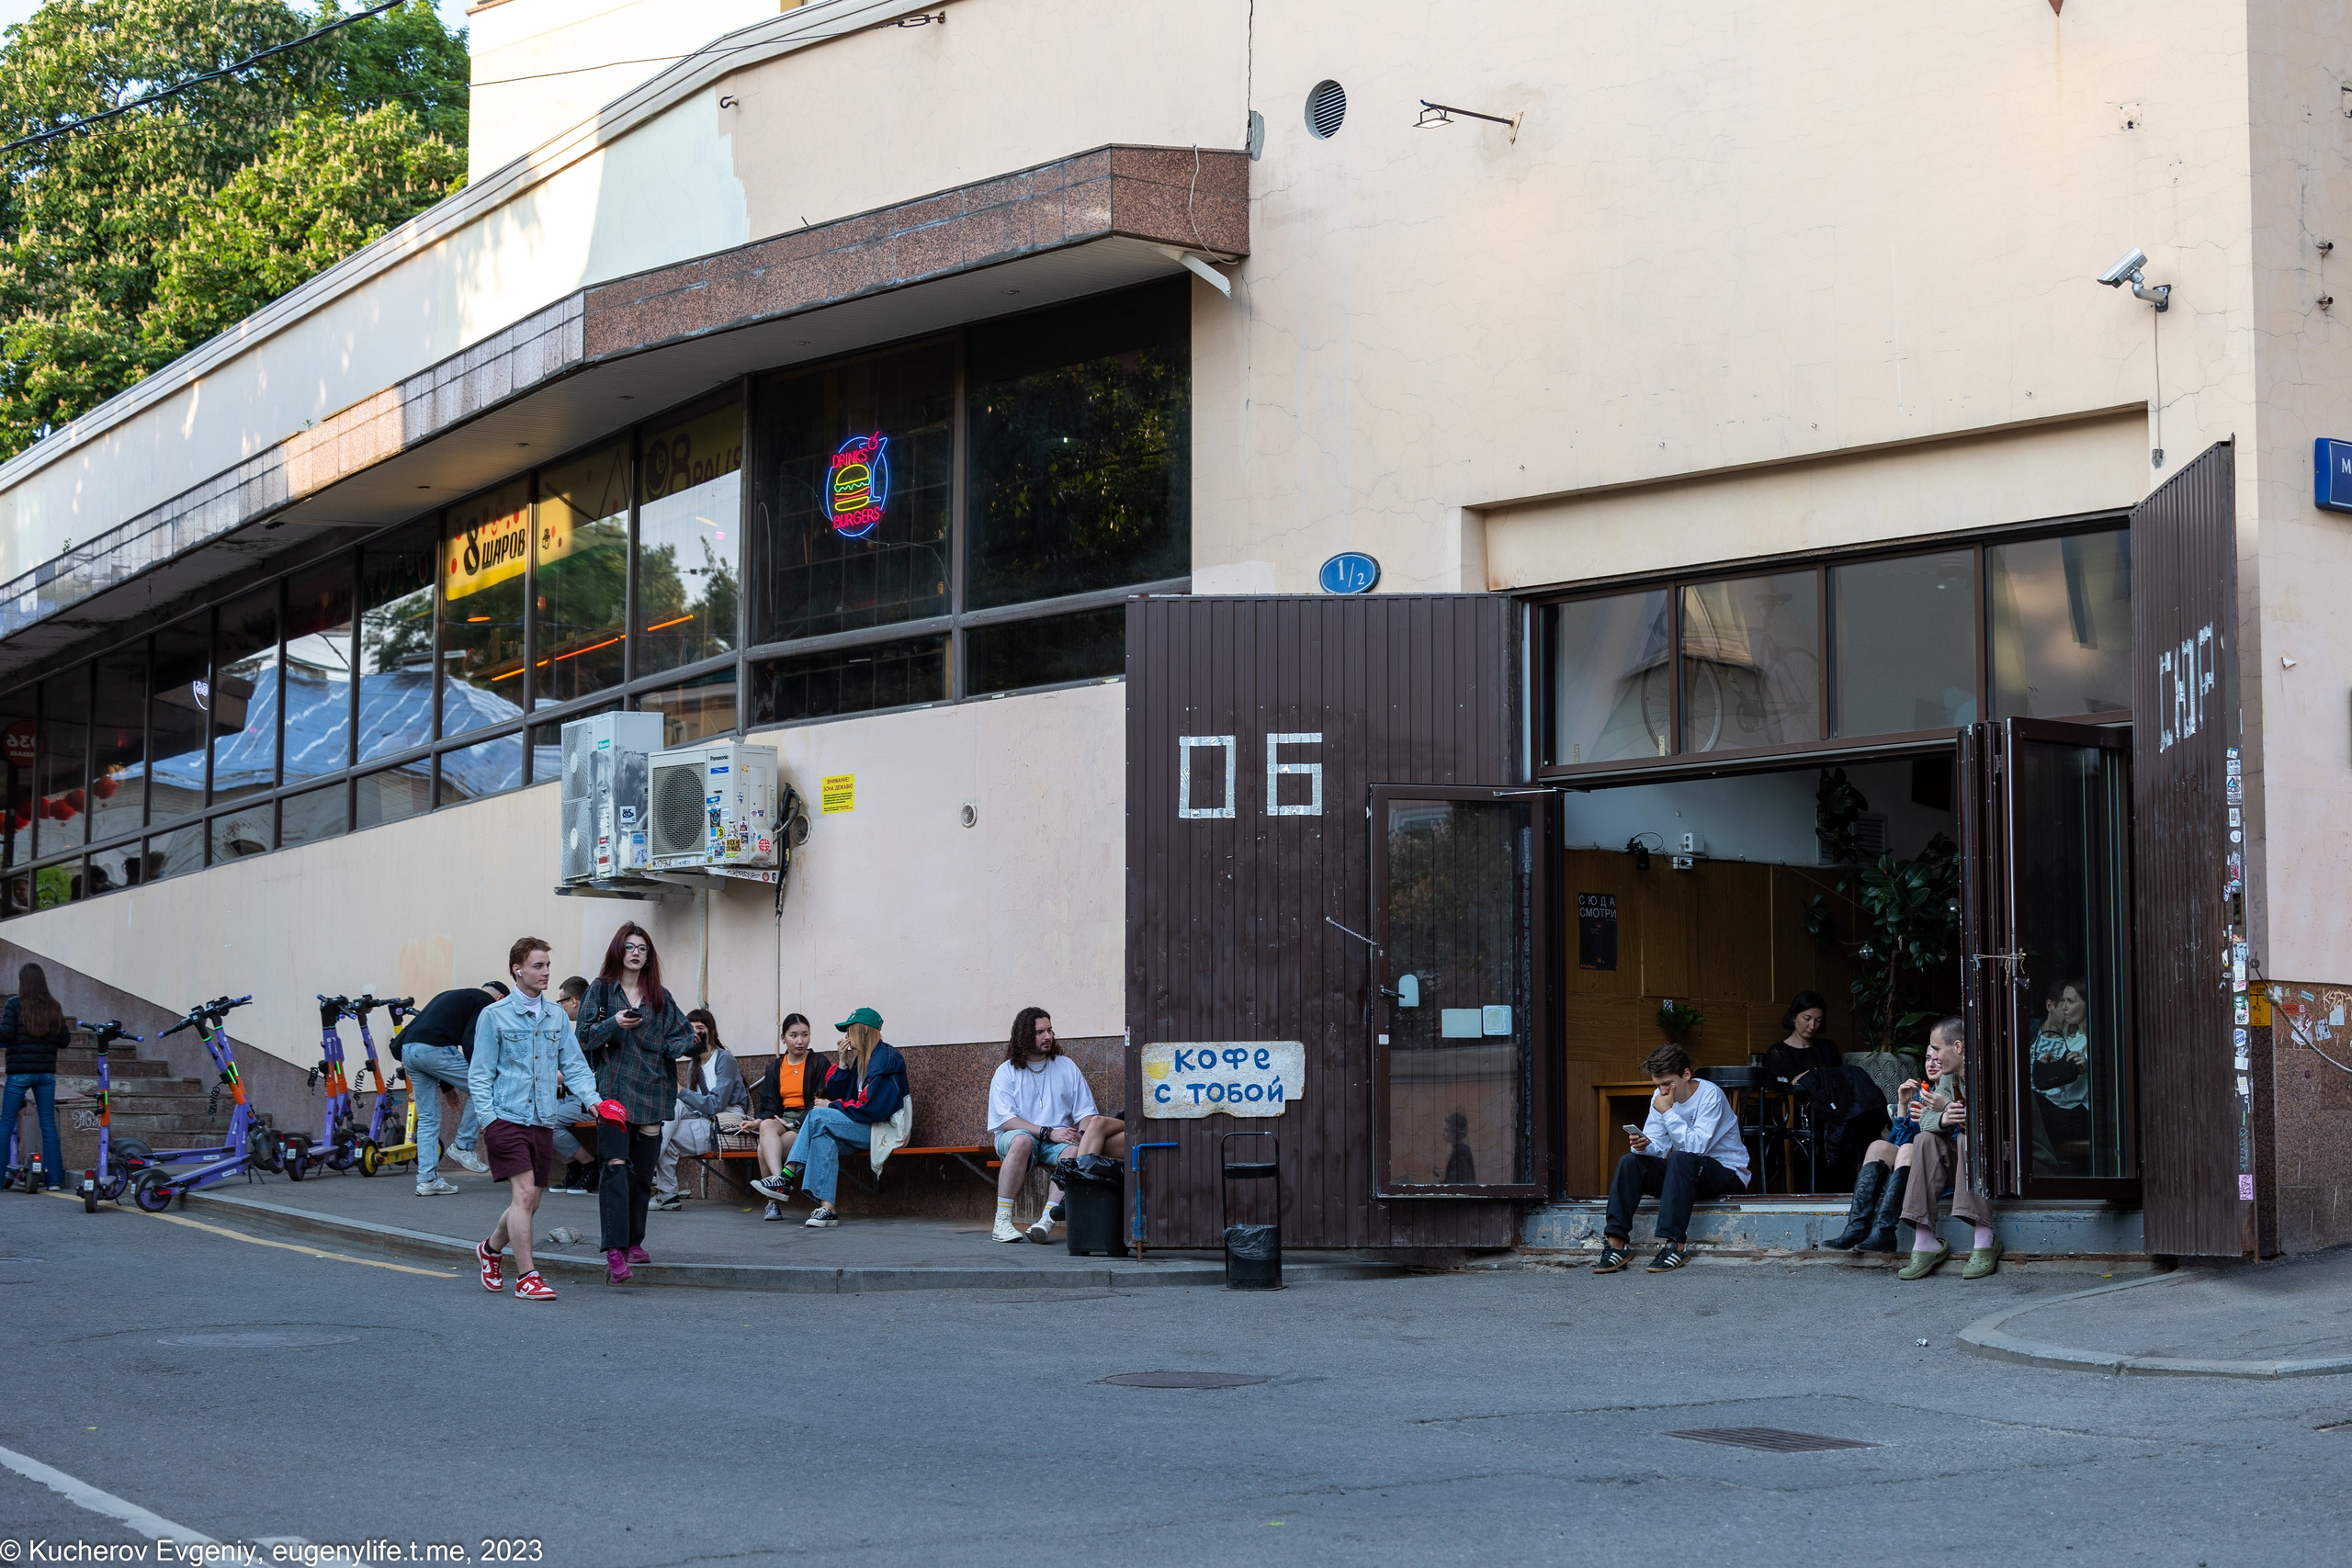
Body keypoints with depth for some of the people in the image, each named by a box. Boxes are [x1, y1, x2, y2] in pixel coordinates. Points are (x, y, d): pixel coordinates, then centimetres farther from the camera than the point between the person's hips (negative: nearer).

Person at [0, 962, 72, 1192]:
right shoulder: (54, 1007, 5)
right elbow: (64, 1039, 6)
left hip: (20, 1072, -4)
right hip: (46, 1072, 4)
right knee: (48, 1124, 6)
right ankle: (54, 1179, 5)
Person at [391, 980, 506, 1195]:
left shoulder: (451, 996, 34)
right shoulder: (487, 1002, 9)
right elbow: (471, 1041, -8)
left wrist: (447, 1085, 36)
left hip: (408, 1050, 8)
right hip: (433, 1049, -8)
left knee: (428, 1118, 15)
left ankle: (427, 1180, 13)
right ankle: (463, 1146, 12)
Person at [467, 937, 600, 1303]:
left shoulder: (557, 1017, 10)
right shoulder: (494, 1016, -3)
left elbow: (574, 1065, 10)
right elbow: (479, 1074, -2)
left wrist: (593, 1099, -7)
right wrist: (488, 1119, -11)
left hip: (542, 1121, 5)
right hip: (506, 1118, -5)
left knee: (531, 1201, 10)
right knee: (523, 1193, -15)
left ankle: (491, 1247, 37)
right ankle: (526, 1278, -9)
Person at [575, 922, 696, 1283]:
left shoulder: (660, 997, 14)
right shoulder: (600, 990, 6)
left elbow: (682, 1034, 13)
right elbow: (584, 1039, 0)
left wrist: (681, 1045, -9)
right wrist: (613, 1024, -17)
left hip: (651, 1092, 4)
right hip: (613, 1090, -4)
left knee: (642, 1170, 8)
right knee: (615, 1165, -16)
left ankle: (633, 1242, 22)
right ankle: (615, 1251, -23)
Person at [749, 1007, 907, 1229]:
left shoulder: (886, 1059, -9)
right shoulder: (860, 1059, 20)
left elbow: (874, 1108, -19)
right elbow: (835, 1094, 16)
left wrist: (832, 1106, -11)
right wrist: (843, 1063, 3)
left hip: (882, 1129, -8)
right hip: (860, 1127, 8)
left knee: (819, 1116, -23)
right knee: (825, 1137, -24)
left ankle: (787, 1178, -20)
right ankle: (826, 1208, -35)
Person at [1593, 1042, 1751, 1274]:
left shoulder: (1710, 1095, -18)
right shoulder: (1660, 1097, 2)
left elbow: (1696, 1146, -28)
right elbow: (1658, 1147, -3)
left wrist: (1668, 1112, -26)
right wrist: (1644, 1146, -26)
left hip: (1728, 1173, -7)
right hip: (1684, 1170, 7)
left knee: (1681, 1159, -37)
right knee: (1630, 1162, -15)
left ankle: (1675, 1244, -38)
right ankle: (1616, 1243, -24)